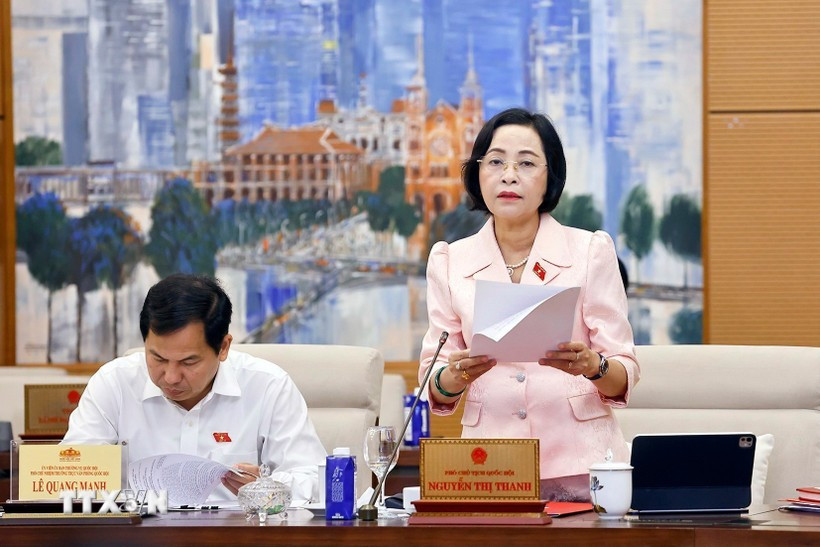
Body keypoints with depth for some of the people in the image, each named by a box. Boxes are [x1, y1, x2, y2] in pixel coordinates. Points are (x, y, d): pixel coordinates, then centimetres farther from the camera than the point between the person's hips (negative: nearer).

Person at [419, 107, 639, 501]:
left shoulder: (591, 251, 4)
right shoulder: (449, 261, 9)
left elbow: (624, 377, 3)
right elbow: (435, 390, 9)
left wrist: (591, 365, -18)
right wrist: (457, 375, -12)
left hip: (579, 468, -1)